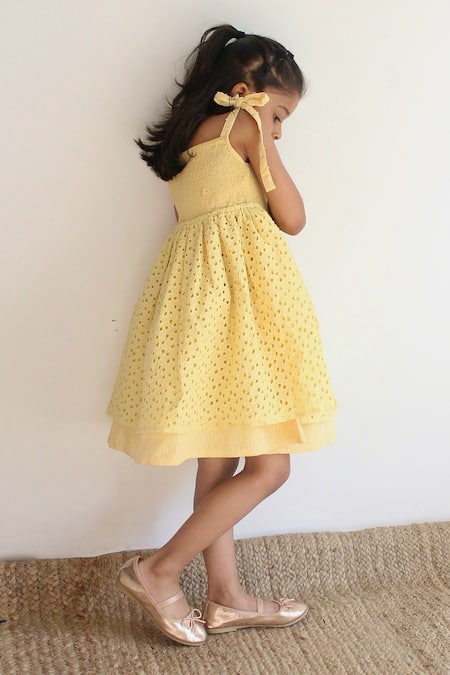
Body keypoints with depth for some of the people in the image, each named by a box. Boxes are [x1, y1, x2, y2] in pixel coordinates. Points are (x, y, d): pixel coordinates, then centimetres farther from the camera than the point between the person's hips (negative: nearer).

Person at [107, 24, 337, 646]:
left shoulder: (183, 141, 22)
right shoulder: (245, 124, 1)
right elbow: (292, 218, 1)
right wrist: (268, 156, 13)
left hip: (192, 287, 9)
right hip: (241, 283, -9)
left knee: (219, 457, 12)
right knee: (269, 465, -3)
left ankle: (226, 598, 21)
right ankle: (160, 571, 1)